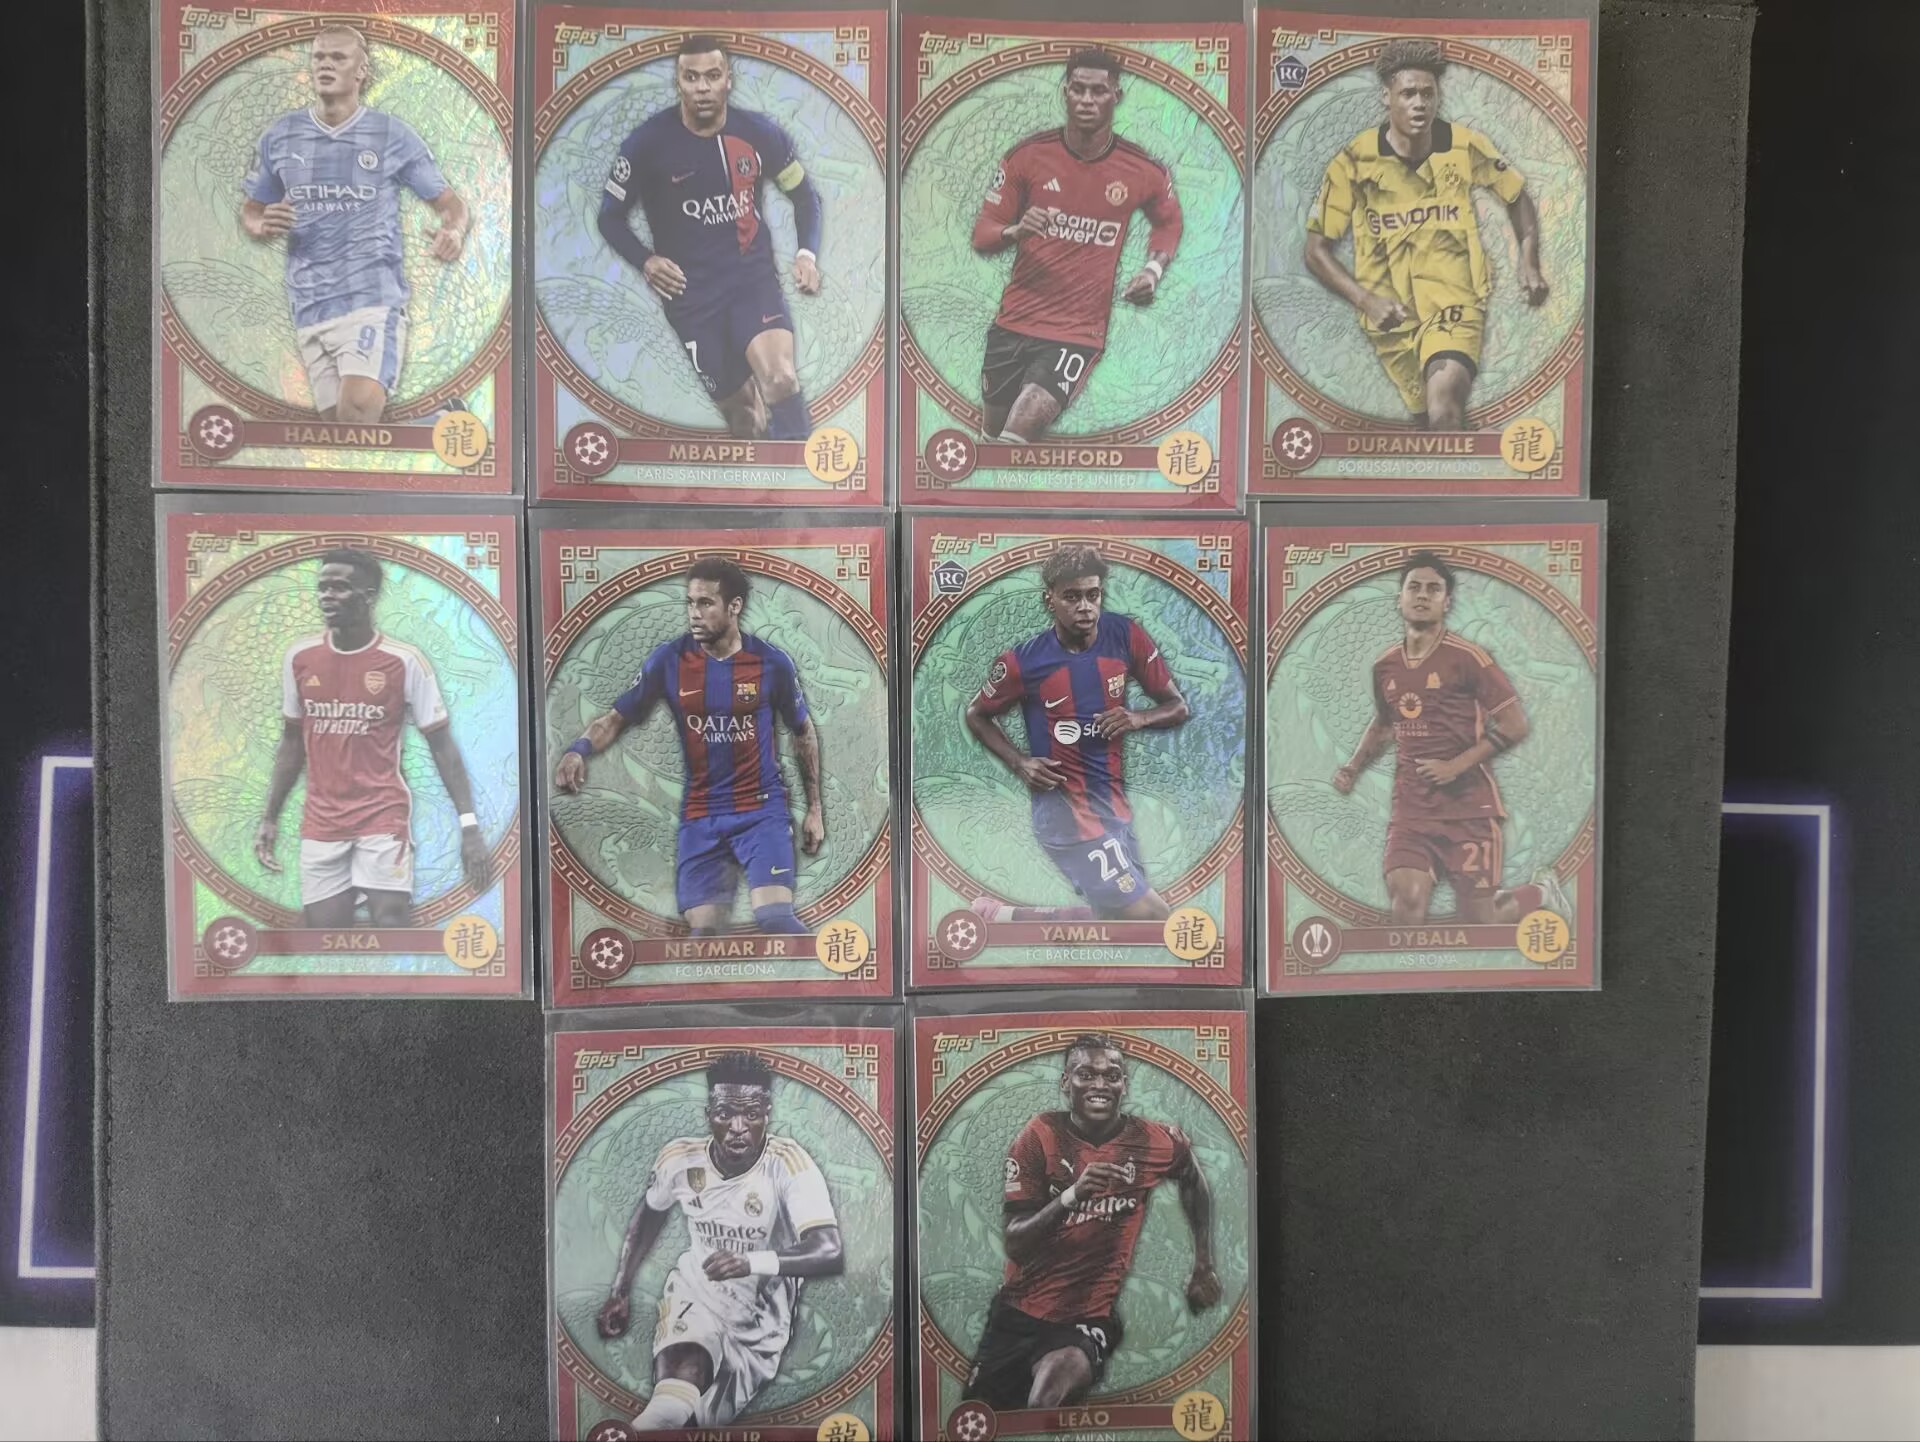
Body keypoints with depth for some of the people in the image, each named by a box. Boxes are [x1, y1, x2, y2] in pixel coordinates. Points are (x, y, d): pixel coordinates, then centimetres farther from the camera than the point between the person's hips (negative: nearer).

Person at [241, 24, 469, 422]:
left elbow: (451, 202, 6)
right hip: (310, 309, 4)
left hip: (373, 298, -4)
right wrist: (262, 226, -4)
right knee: (336, 420, 6)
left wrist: (454, 233, -18)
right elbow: (251, 211, 21)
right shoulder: (279, 136, 12)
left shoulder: (394, 134, 3)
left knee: (358, 412, -26)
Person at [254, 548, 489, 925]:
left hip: (383, 817, -4)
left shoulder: (405, 660, -8)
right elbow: (292, 744, 16)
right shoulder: (299, 657, 4)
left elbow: (442, 745, -5)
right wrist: (270, 817, 13)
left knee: (389, 926, -11)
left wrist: (468, 823, -12)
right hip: (321, 823, 4)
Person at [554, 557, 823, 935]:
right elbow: (617, 717, 1)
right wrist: (578, 750, -21)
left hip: (762, 808, -2)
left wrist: (814, 808, 9)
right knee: (704, 931, -4)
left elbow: (804, 731, 8)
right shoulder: (669, 659, -4)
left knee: (775, 919, -19)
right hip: (701, 815, 2)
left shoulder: (771, 662, -5)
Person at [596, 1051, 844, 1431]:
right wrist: (619, 1292, 12)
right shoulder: (680, 1157, -12)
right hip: (694, 1296, 1)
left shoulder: (789, 1162, -23)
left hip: (760, 1318, -1)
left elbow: (831, 1253, -34)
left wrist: (752, 1262, -47)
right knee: (682, 1375, -29)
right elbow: (649, 1214, 12)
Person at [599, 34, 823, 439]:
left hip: (754, 275, 1)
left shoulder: (760, 132, -3)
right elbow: (611, 215, 5)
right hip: (691, 291, 0)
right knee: (736, 403, 2)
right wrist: (645, 261, -14)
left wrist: (807, 254, -3)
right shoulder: (647, 143, -7)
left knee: (781, 379, -26)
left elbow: (805, 195, 13)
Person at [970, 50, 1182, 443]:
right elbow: (981, 235, 2)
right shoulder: (1028, 155, -2)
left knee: (1017, 433, -24)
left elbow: (1169, 220, 20)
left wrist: (1154, 268, 1)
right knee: (990, 433, 12)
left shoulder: (1144, 171, -2)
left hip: (1079, 333, -2)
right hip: (1014, 322, 3)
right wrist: (1014, 231, -21)